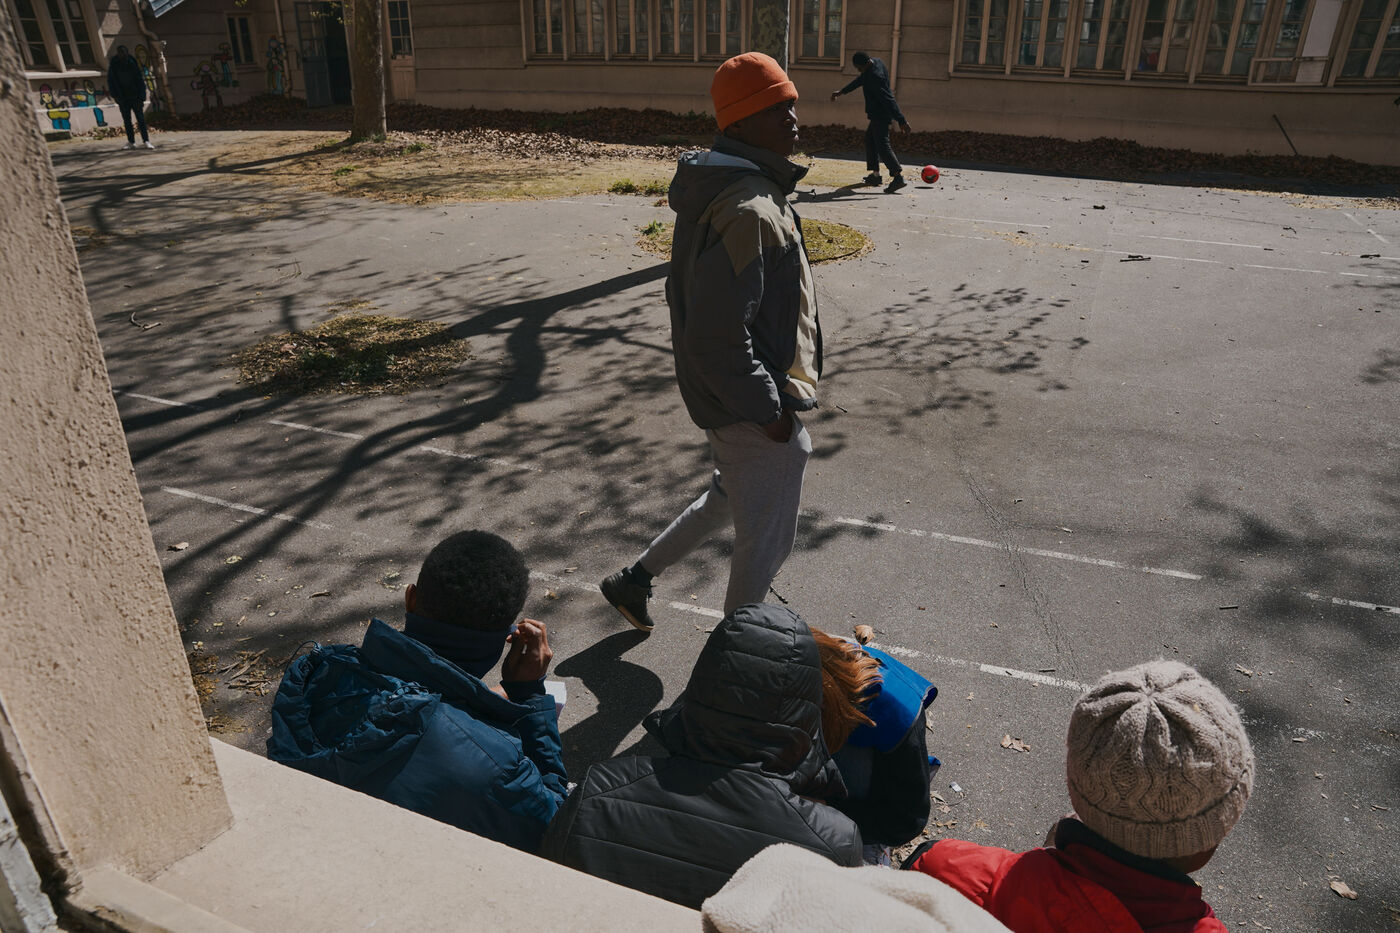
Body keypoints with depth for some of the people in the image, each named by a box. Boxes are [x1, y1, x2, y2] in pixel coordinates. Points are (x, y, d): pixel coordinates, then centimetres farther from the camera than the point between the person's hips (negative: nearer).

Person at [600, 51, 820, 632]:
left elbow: (695, 293, 16)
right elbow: (718, 339, -31)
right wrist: (768, 409, -19)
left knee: (731, 498, 31)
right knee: (764, 540, 11)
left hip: (723, 395, 10)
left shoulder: (720, 188, 6)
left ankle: (635, 579, 42)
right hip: (754, 409, -10)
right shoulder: (748, 212, -27)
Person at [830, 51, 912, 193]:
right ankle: (875, 174, 25)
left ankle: (898, 176, -21)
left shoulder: (874, 77, -27)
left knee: (882, 145, -15)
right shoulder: (877, 62, 5)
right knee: (870, 139, 20)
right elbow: (861, 79, 21)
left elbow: (888, 100, -31)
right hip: (879, 113, 11)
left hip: (880, 115, -11)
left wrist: (901, 120, -33)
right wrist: (842, 91, 27)